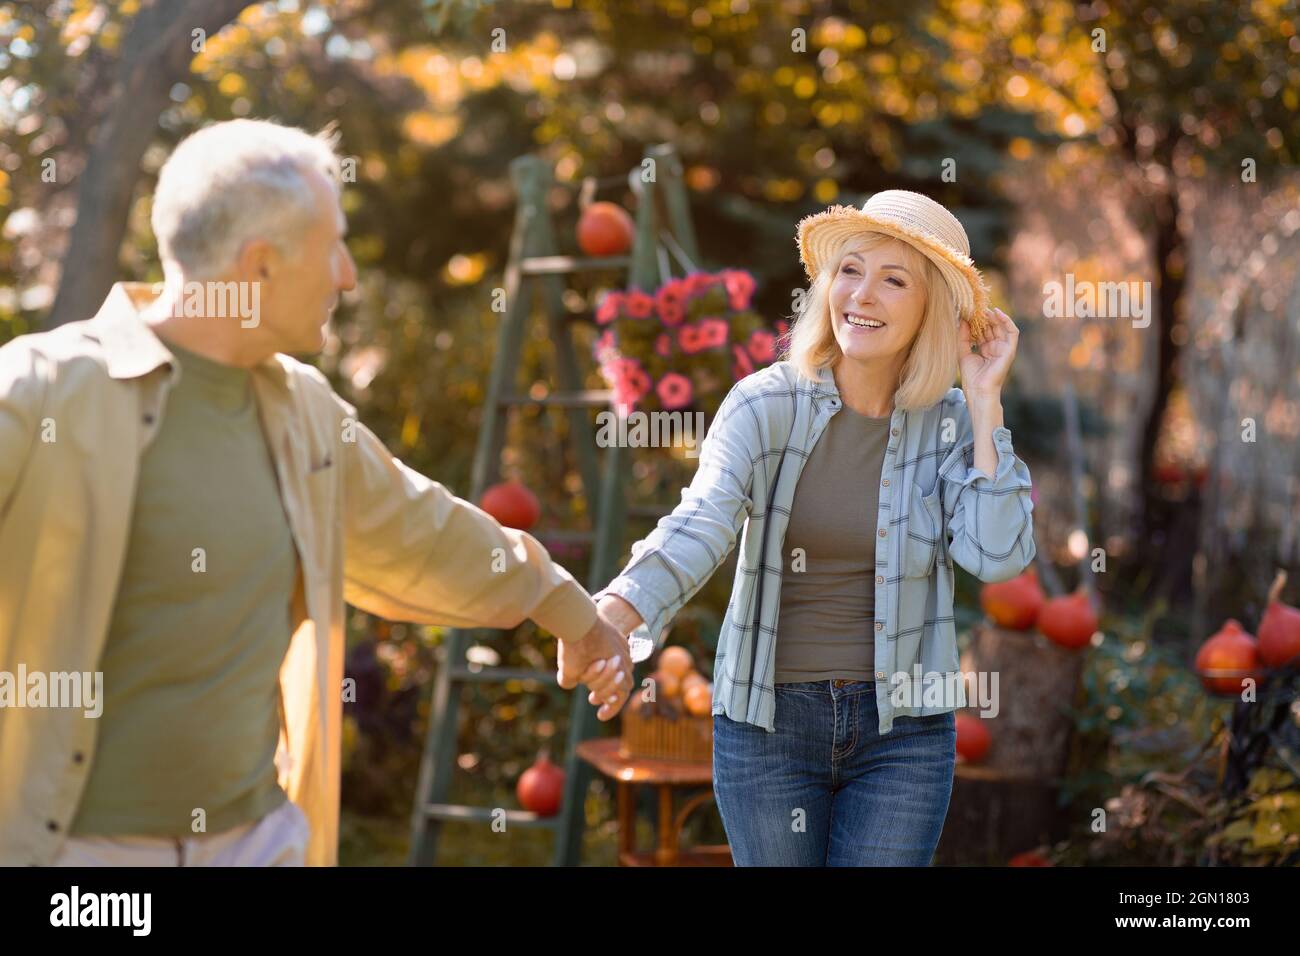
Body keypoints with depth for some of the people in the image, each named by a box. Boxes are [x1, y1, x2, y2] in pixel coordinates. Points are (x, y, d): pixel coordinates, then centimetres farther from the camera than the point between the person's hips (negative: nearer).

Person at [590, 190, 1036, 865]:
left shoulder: (951, 422, -2)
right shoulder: (766, 404, -8)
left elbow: (998, 557, -15)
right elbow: (701, 523, -25)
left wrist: (985, 402, -12)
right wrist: (615, 611, -44)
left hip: (901, 729, 1)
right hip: (767, 718, 0)